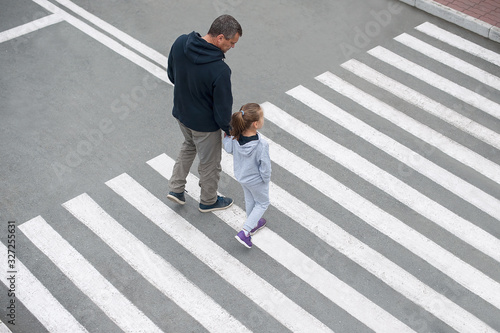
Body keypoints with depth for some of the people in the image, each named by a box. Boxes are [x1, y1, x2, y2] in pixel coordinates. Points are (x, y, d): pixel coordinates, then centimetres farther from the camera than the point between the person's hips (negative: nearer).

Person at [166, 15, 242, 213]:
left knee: (189, 145, 35)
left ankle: (176, 188, 40)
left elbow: (171, 74, 1)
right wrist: (229, 129, -4)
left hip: (181, 112, 6)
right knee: (210, 163, 20)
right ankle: (208, 201, 43)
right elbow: (223, 107, -23)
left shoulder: (180, 43, -18)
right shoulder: (220, 70, -36)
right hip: (204, 123, -6)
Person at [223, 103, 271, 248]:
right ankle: (245, 232, 14)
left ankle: (253, 224, 52)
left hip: (241, 175, 6)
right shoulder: (261, 144, -38)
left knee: (249, 199, 30)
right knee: (262, 203, 20)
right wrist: (266, 179, -8)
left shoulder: (235, 137, -23)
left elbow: (228, 149, -2)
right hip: (256, 180, -5)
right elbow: (265, 166, -27)